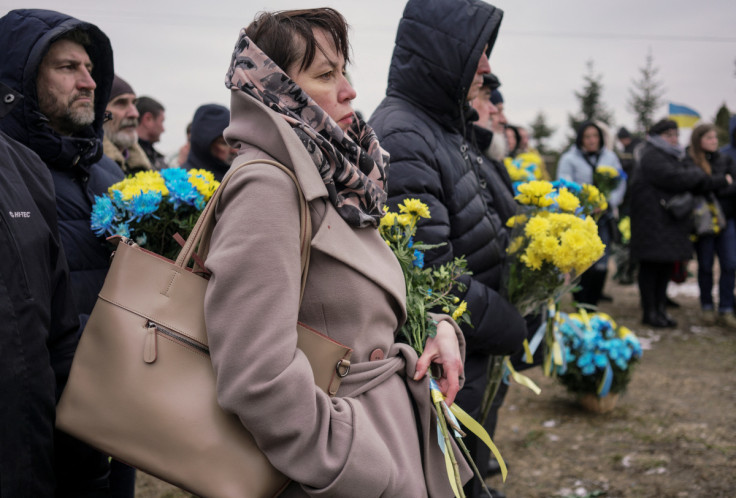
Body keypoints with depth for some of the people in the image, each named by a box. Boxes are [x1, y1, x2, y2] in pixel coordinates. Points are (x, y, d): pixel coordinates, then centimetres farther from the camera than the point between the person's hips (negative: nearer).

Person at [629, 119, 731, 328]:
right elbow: (673, 178, -21)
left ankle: (661, 309, 17)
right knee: (651, 265, -3)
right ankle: (649, 312, 3)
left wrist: (721, 181, 8)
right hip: (653, 221, -9)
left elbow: (693, 183, 18)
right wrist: (696, 173, -8)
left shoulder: (673, 157, 21)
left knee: (666, 266, 10)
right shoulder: (652, 157, -10)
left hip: (671, 220, 9)